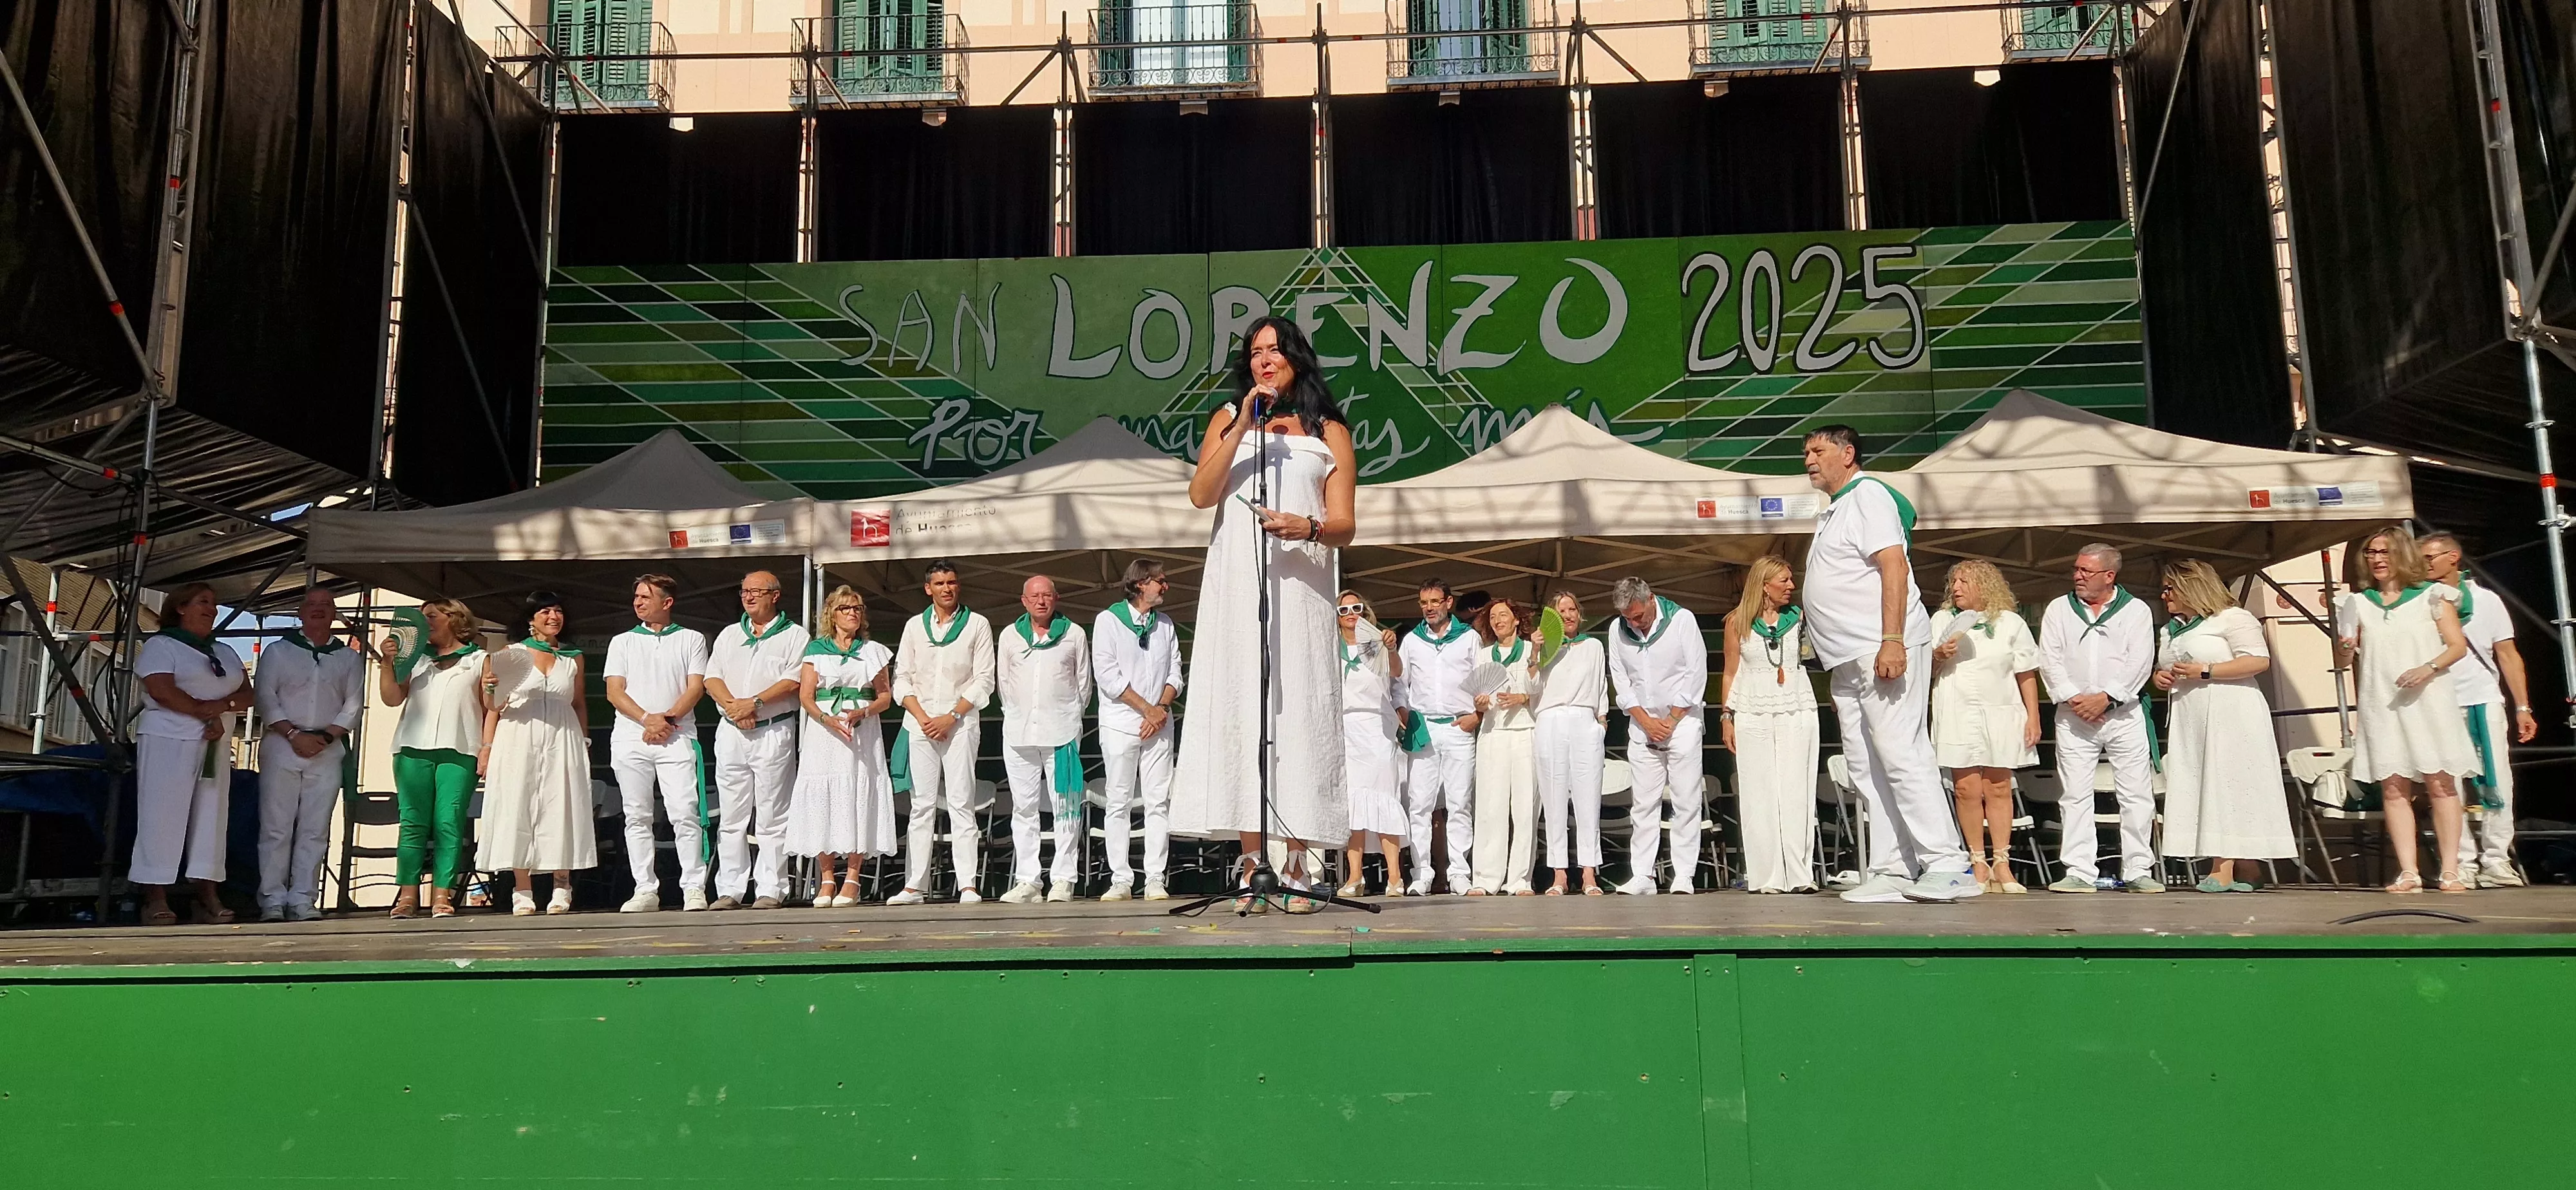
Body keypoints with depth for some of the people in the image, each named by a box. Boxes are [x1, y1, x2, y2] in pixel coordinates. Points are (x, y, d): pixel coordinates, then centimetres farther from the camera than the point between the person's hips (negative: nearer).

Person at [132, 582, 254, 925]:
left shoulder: (226, 653, 21)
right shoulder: (161, 646, 2)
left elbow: (247, 694, 10)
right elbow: (162, 691, -13)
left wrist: (222, 706, -10)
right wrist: (206, 712, -12)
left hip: (216, 746, 6)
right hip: (169, 741, -6)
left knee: (211, 817, 0)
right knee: (163, 816, -7)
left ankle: (209, 898, -1)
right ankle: (156, 900, -7)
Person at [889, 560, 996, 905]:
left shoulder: (977, 624, 5)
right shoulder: (915, 626, 13)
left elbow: (983, 681, 0)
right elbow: (902, 679, 9)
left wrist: (950, 718, -10)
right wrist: (923, 718, -6)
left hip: (960, 723, -3)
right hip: (919, 724, 3)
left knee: (961, 804, -6)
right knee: (922, 805, 2)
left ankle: (968, 886, -8)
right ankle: (914, 886, 3)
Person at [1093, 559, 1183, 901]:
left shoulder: (1165, 624, 15)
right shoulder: (1108, 620, 0)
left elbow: (1175, 673, 12)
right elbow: (1107, 675, -8)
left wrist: (1162, 708, -7)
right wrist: (1147, 708, -10)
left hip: (1158, 723, 4)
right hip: (1120, 723, -3)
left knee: (1158, 802, -2)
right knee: (1117, 803, -2)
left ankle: (1155, 880, 0)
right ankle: (1120, 879, 2)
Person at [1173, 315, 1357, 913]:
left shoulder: (1329, 431, 14)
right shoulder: (1228, 419, 18)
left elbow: (1345, 526, 5)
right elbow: (1201, 494, 1)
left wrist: (1309, 527, -17)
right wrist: (1244, 427, -5)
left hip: (1299, 587, -1)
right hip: (1236, 588, 1)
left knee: (1297, 712, -7)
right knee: (1240, 711, -6)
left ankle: (1298, 868, -5)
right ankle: (1252, 866, -4)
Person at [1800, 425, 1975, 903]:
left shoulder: (1868, 495, -5)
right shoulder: (1833, 510, 23)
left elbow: (1894, 567, -16)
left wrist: (1892, 642, -26)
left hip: (1883, 650, -10)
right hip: (1848, 660, 10)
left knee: (1900, 756, -13)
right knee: (1867, 768, 6)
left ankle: (1947, 866, -12)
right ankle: (1891, 872, 7)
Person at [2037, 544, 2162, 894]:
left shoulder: (2136, 611, 6)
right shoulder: (2058, 610, 11)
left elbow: (2140, 664, -4)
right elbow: (2050, 661, 3)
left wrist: (2105, 697, -14)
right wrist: (2072, 698, -10)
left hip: (2124, 714, -1)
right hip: (2074, 716, 1)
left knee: (2137, 794, -1)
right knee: (2074, 795, -2)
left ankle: (2137, 871, 6)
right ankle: (2079, 872, 0)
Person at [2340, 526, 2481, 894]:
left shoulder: (2431, 595, 7)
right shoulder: (2358, 603, 14)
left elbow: (2458, 645, 3)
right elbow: (2346, 657, 18)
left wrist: (2429, 668, -15)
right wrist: (2344, 653, -5)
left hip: (2428, 701, -2)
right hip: (2380, 705, 2)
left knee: (2440, 784, -5)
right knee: (2393, 788, -4)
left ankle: (2450, 871, -2)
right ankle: (2408, 873, -5)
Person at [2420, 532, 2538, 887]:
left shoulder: (2486, 600, 9)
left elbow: (2508, 655, 8)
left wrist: (2522, 707, 3)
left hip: (2485, 702, 0)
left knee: (2496, 782, -3)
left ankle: (2496, 861, 3)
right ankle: (2463, 862, 1)